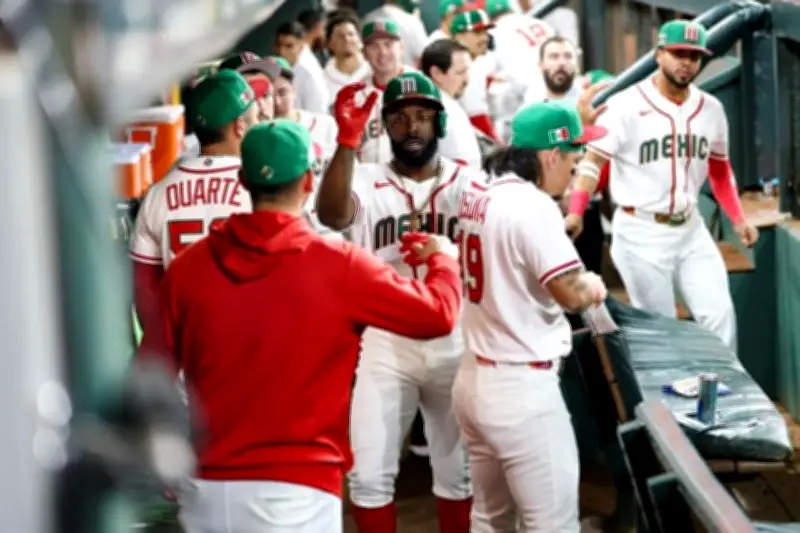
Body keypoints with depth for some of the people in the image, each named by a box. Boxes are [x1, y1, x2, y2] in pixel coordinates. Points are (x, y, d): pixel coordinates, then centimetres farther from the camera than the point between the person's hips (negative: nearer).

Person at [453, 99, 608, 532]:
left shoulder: (477, 197, 9)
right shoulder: (532, 204, -18)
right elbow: (571, 293, -22)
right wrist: (594, 287, 1)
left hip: (475, 379, 10)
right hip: (521, 388, -9)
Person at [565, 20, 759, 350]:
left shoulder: (711, 109, 6)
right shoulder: (627, 105, -12)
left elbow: (719, 171, 18)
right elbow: (592, 161, -13)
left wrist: (738, 220, 9)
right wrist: (576, 213, -26)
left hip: (690, 230, 5)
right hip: (641, 235, -5)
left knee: (719, 314, 0)